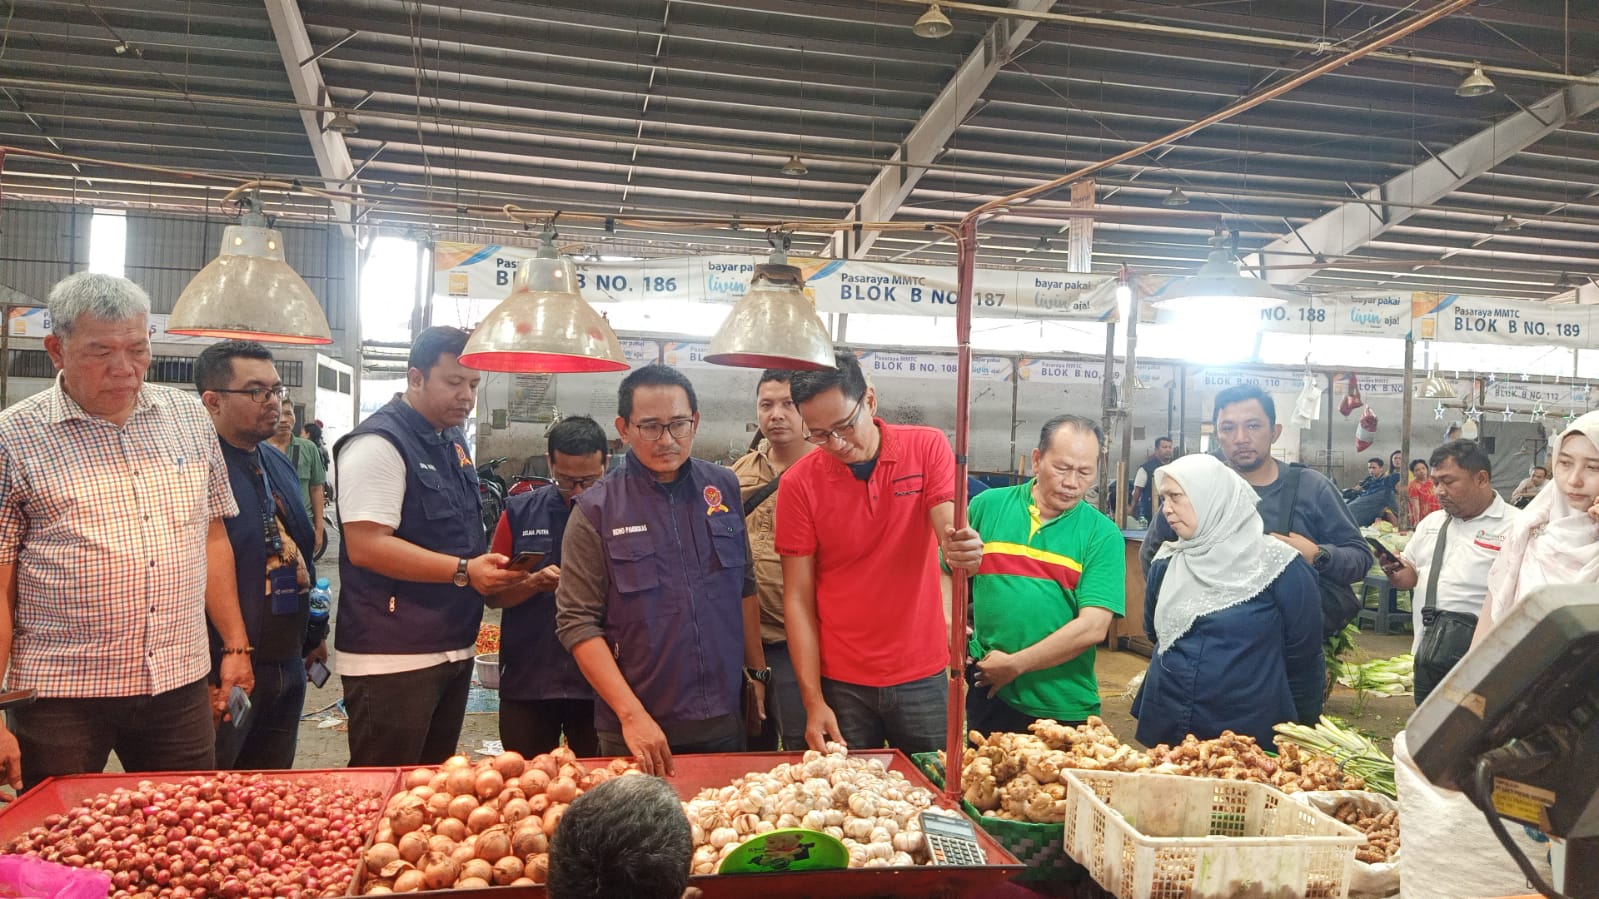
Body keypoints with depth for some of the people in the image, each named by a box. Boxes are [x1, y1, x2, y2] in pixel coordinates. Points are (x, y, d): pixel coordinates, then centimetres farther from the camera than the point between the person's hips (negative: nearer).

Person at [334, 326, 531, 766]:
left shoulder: (453, 441, 14)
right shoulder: (379, 442, -15)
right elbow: (365, 546, -24)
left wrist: (491, 567, 8)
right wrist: (464, 571, -27)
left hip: (454, 647, 9)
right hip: (394, 659, -9)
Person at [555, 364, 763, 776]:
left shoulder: (724, 488, 3)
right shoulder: (596, 511, -8)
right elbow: (577, 622, -11)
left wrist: (756, 671, 10)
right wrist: (632, 714, -17)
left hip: (725, 721, 4)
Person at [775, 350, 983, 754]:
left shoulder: (927, 448, -4)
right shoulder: (799, 483, -7)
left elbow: (950, 531, -13)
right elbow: (798, 598, -6)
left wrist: (964, 549, -38)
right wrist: (813, 702, -11)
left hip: (923, 677, 1)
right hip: (842, 685, -1)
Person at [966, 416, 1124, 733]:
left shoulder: (1103, 535, -6)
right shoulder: (988, 506, 0)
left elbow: (1093, 628, -14)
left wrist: (1015, 665, -15)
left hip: (1066, 708, -1)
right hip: (989, 694, 1)